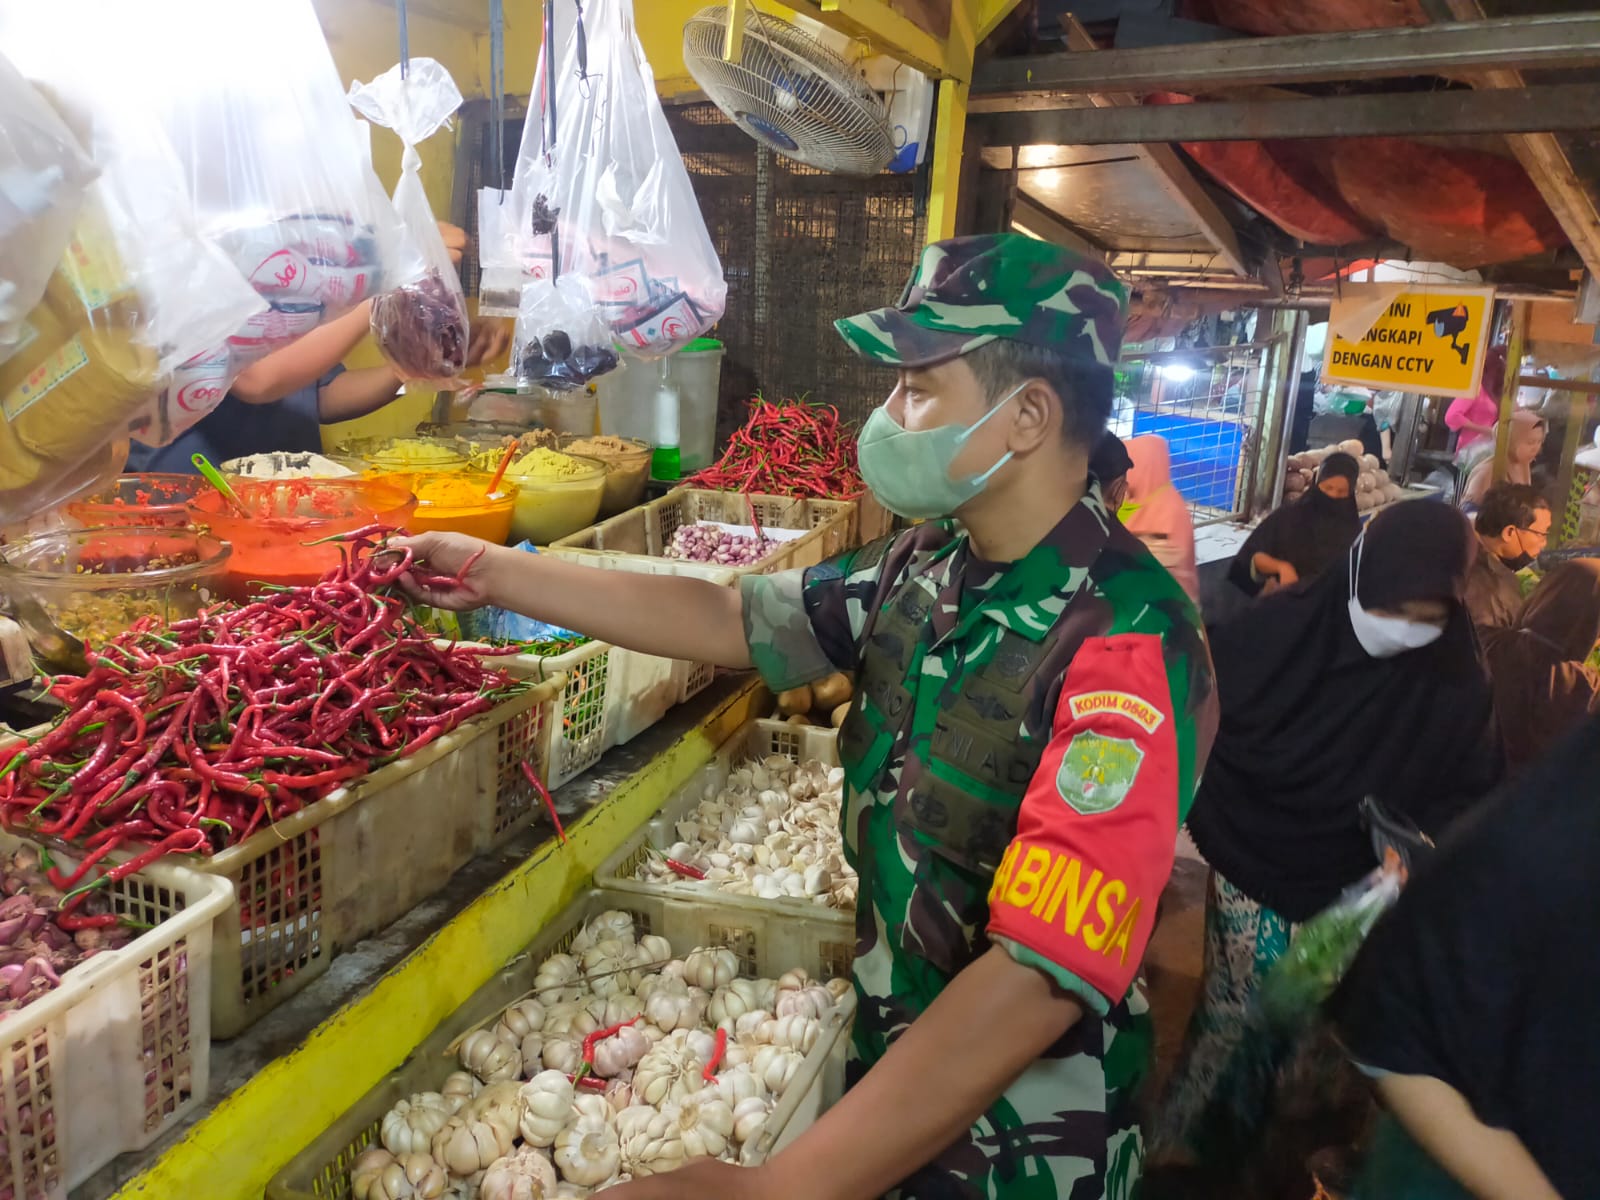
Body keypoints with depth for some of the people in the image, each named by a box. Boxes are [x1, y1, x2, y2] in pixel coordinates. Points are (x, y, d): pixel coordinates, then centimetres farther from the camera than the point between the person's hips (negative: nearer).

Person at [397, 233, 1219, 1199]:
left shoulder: (1128, 648, -29)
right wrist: (491, 571, 1)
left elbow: (1042, 978, -34)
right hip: (889, 1061, 6)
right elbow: (724, 620, -1)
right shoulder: (923, 570, -6)